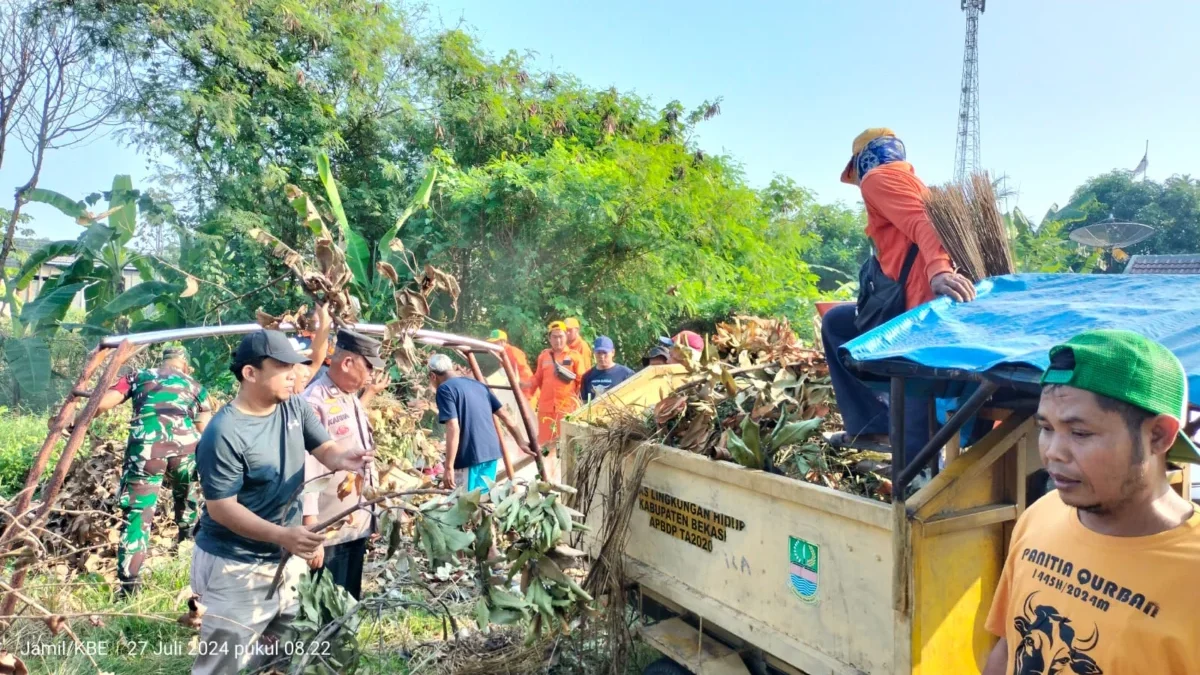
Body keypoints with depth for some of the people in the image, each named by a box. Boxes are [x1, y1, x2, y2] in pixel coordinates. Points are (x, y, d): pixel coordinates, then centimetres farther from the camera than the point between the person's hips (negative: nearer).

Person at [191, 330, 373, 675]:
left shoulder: (295, 407, -1)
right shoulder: (224, 433, -22)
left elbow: (325, 449, -2)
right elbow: (220, 507, -22)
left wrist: (343, 458, -27)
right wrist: (282, 535, -33)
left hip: (286, 558, 7)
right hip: (237, 567, -7)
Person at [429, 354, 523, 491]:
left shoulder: (445, 389, -6)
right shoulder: (479, 385, 16)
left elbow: (453, 428, -17)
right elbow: (505, 415, 14)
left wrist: (449, 467, -17)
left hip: (469, 457, -7)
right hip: (491, 452, 7)